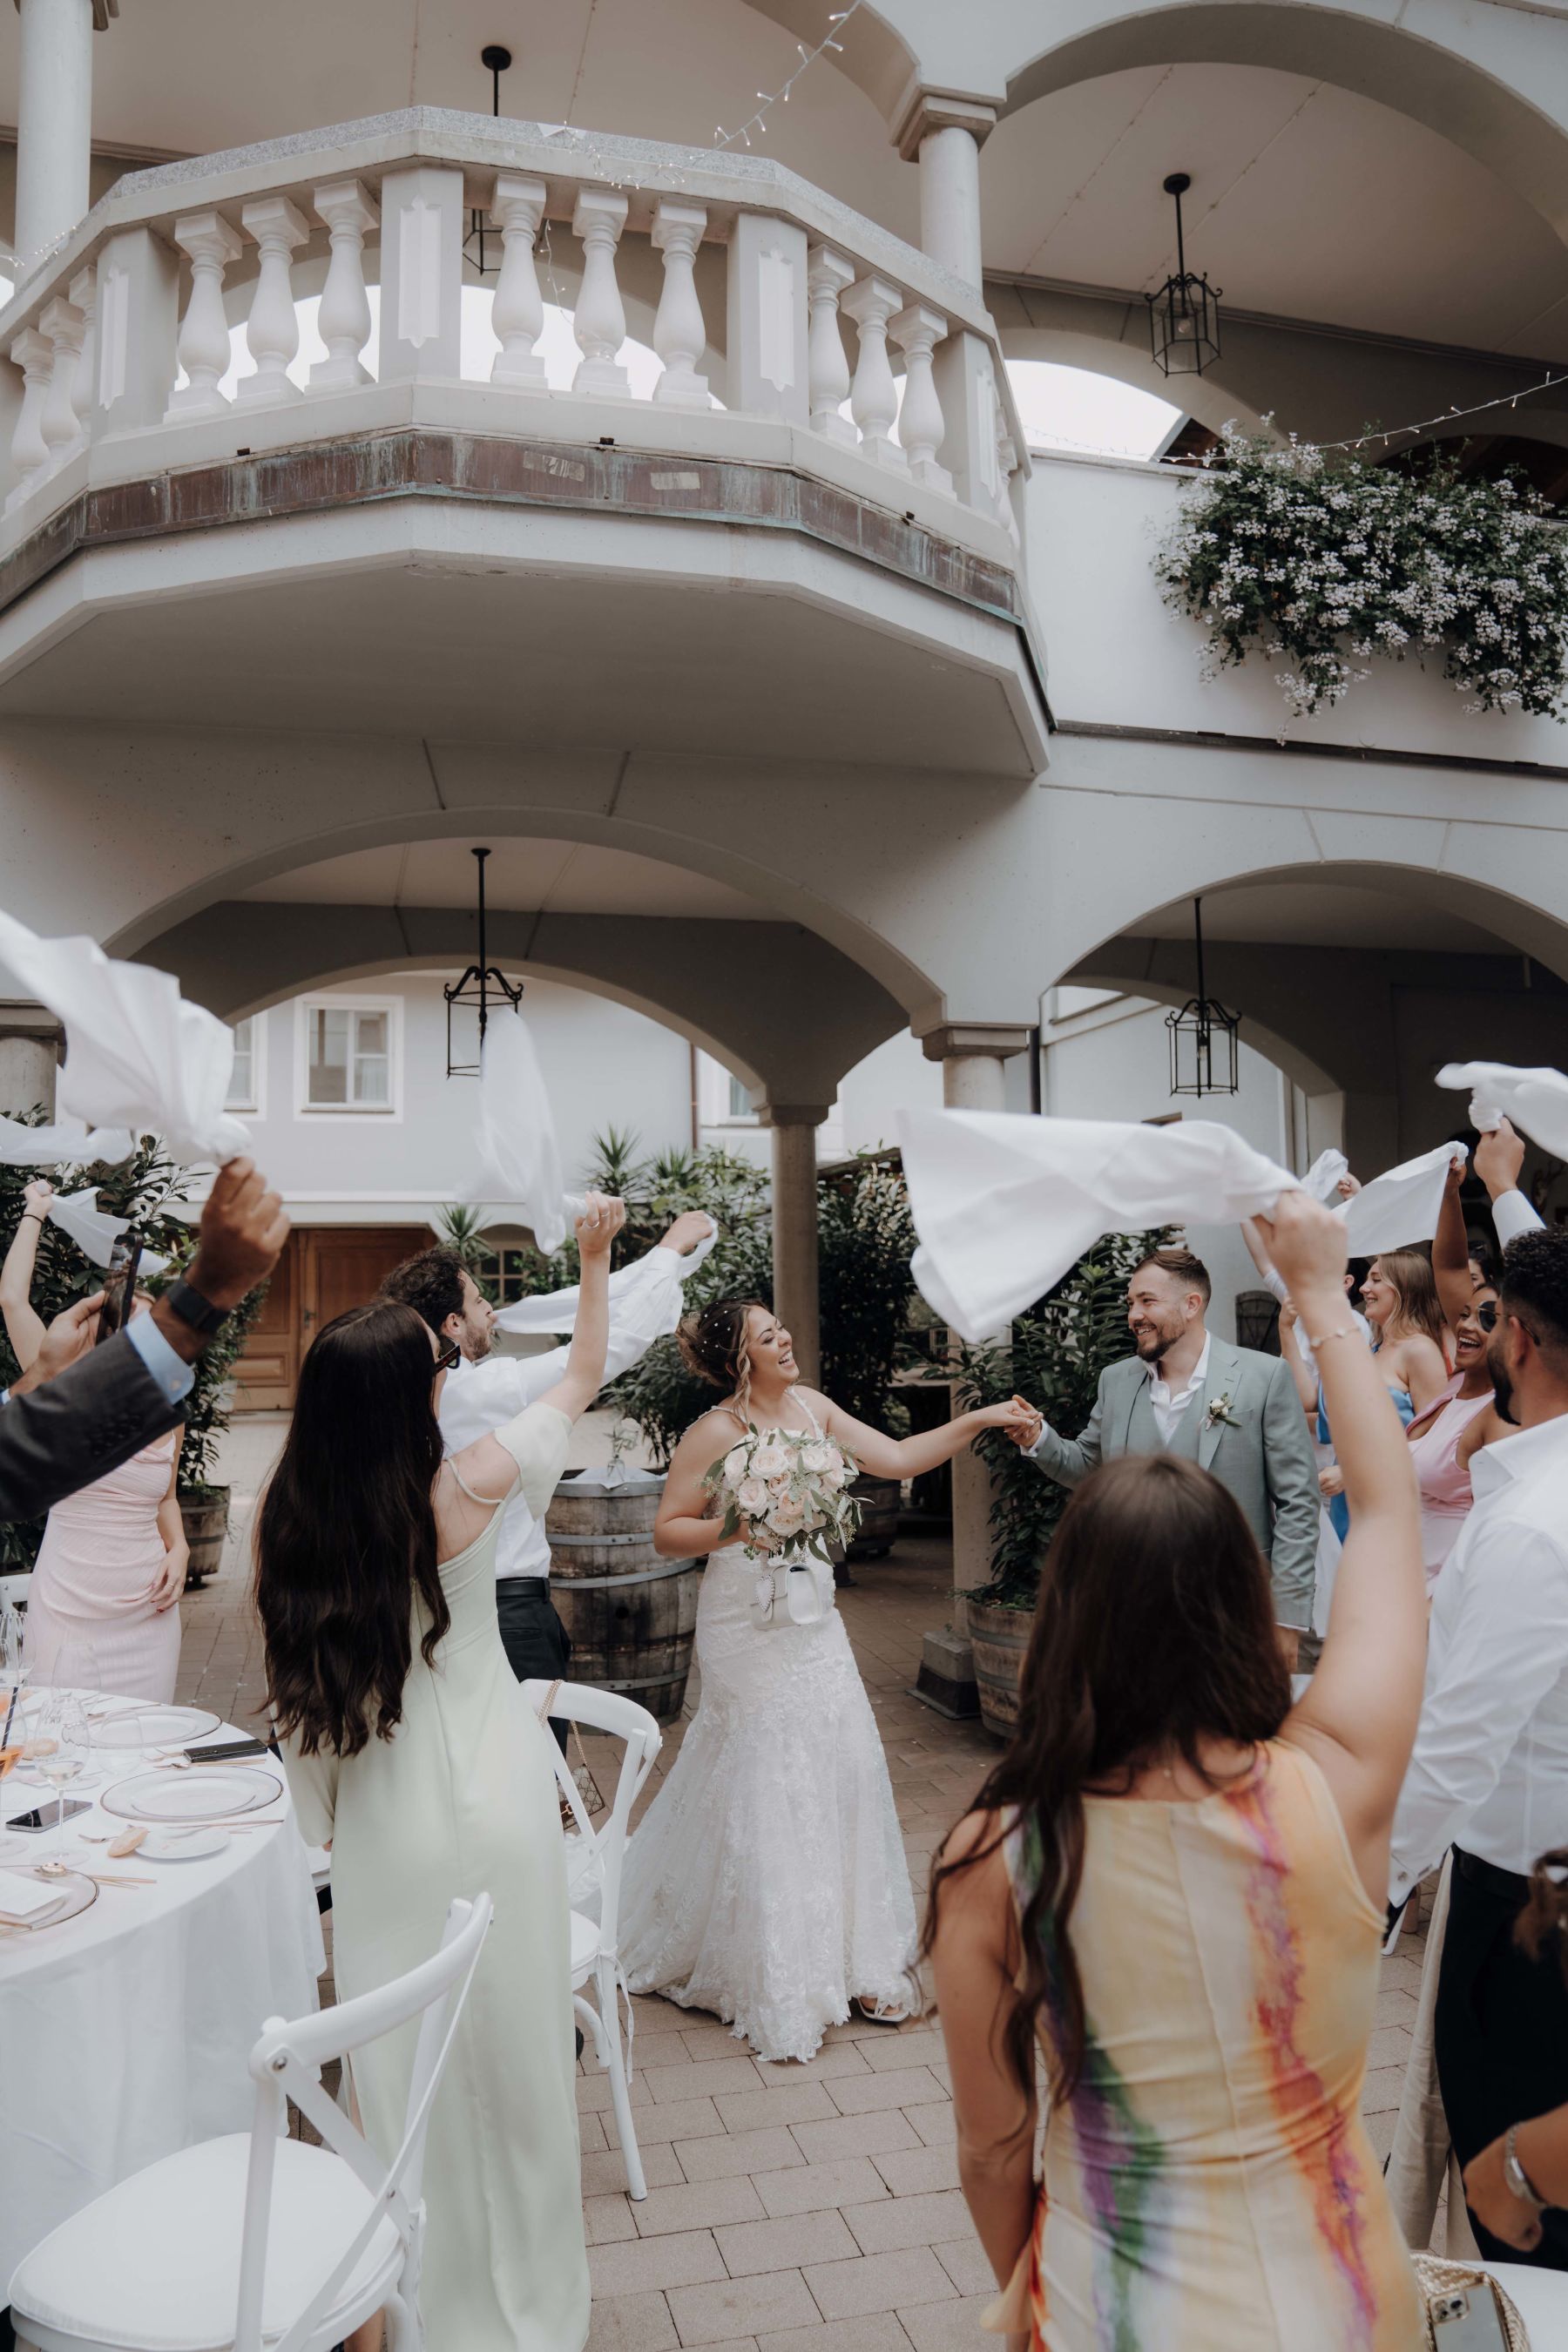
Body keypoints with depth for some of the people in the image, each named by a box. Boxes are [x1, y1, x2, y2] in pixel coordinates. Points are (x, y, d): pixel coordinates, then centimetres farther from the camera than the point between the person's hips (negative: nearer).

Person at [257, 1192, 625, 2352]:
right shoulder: (466, 1488, -18)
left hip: (376, 1817, 3)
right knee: (505, 2051, 14)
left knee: (404, 2060, 18)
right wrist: (596, 1257, 8)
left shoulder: (290, 1513, -9)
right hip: (486, 1801, -3)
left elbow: (301, 1678, 2)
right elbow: (582, 1378, -4)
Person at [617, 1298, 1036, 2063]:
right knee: (764, 1793, 2)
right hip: (750, 1633, -6)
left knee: (843, 1776, 9)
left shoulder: (810, 1407, 4)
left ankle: (855, 1958, 25)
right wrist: (738, 1525, -24)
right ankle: (774, 1983, 19)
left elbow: (896, 1458, 5)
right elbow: (667, 1533, -11)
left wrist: (977, 1420, 0)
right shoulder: (715, 1433, -15)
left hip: (814, 1626, 7)